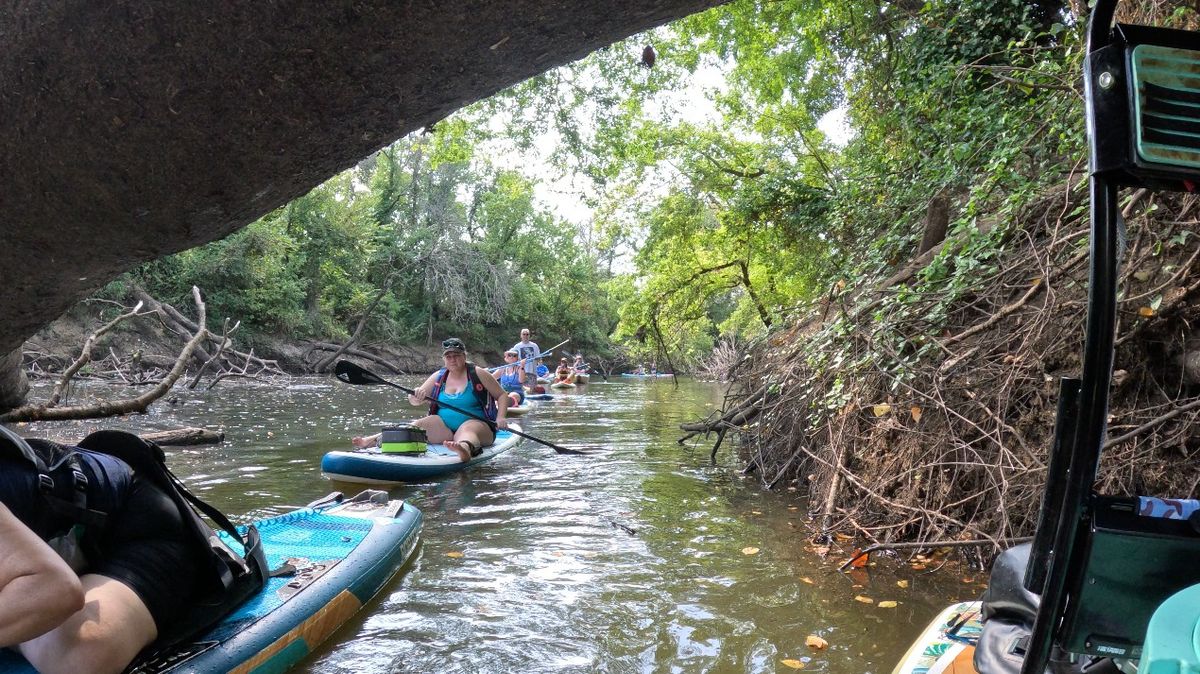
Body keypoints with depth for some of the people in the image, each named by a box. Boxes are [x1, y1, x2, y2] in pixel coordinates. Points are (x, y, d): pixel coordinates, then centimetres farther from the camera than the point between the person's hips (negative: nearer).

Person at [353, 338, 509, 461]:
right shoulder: (438, 377, 12)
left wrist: (500, 418, -12)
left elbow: (502, 396, 5)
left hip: (475, 424, -5)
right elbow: (414, 402, 11)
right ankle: (372, 441, -32)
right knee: (417, 425, -22)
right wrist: (417, 395, -14)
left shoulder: (478, 374, 1)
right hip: (444, 426, 5)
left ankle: (465, 448, -77)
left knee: (466, 431, -40)